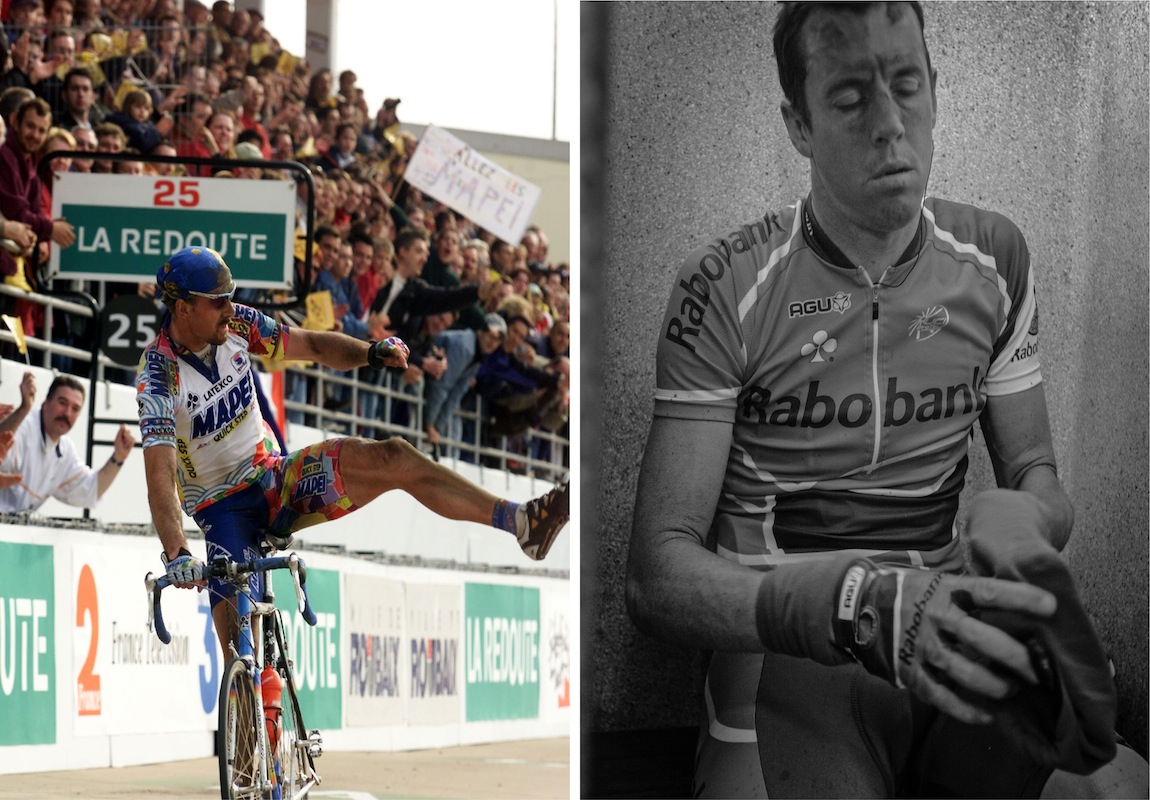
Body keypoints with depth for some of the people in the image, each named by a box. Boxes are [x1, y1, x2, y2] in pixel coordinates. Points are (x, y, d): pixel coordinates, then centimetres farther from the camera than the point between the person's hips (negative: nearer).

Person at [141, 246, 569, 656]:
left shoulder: (236, 324, -6)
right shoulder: (157, 376, -22)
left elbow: (312, 345, 4)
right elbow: (159, 477, -31)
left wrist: (371, 352, -16)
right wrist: (177, 556, -45)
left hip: (276, 480, 4)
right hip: (223, 508, -4)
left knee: (391, 458, -19)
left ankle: (521, 522, -27)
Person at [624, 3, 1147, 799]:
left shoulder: (994, 257, 7)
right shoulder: (726, 289, -7)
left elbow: (1039, 478, 14)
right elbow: (658, 574, -12)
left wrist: (1022, 512, -14)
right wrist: (866, 608, -30)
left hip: (952, 658, 4)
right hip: (785, 659, -4)